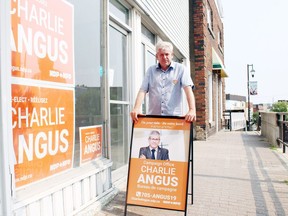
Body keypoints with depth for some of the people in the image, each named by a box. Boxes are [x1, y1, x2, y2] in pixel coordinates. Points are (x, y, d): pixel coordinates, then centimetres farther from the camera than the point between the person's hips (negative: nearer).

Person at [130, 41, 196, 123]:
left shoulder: (181, 69, 7)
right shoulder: (151, 70, 15)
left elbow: (188, 90, -5)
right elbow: (143, 90, 6)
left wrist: (192, 110, -20)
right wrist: (136, 108, -10)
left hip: (174, 116, -1)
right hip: (153, 117, 2)